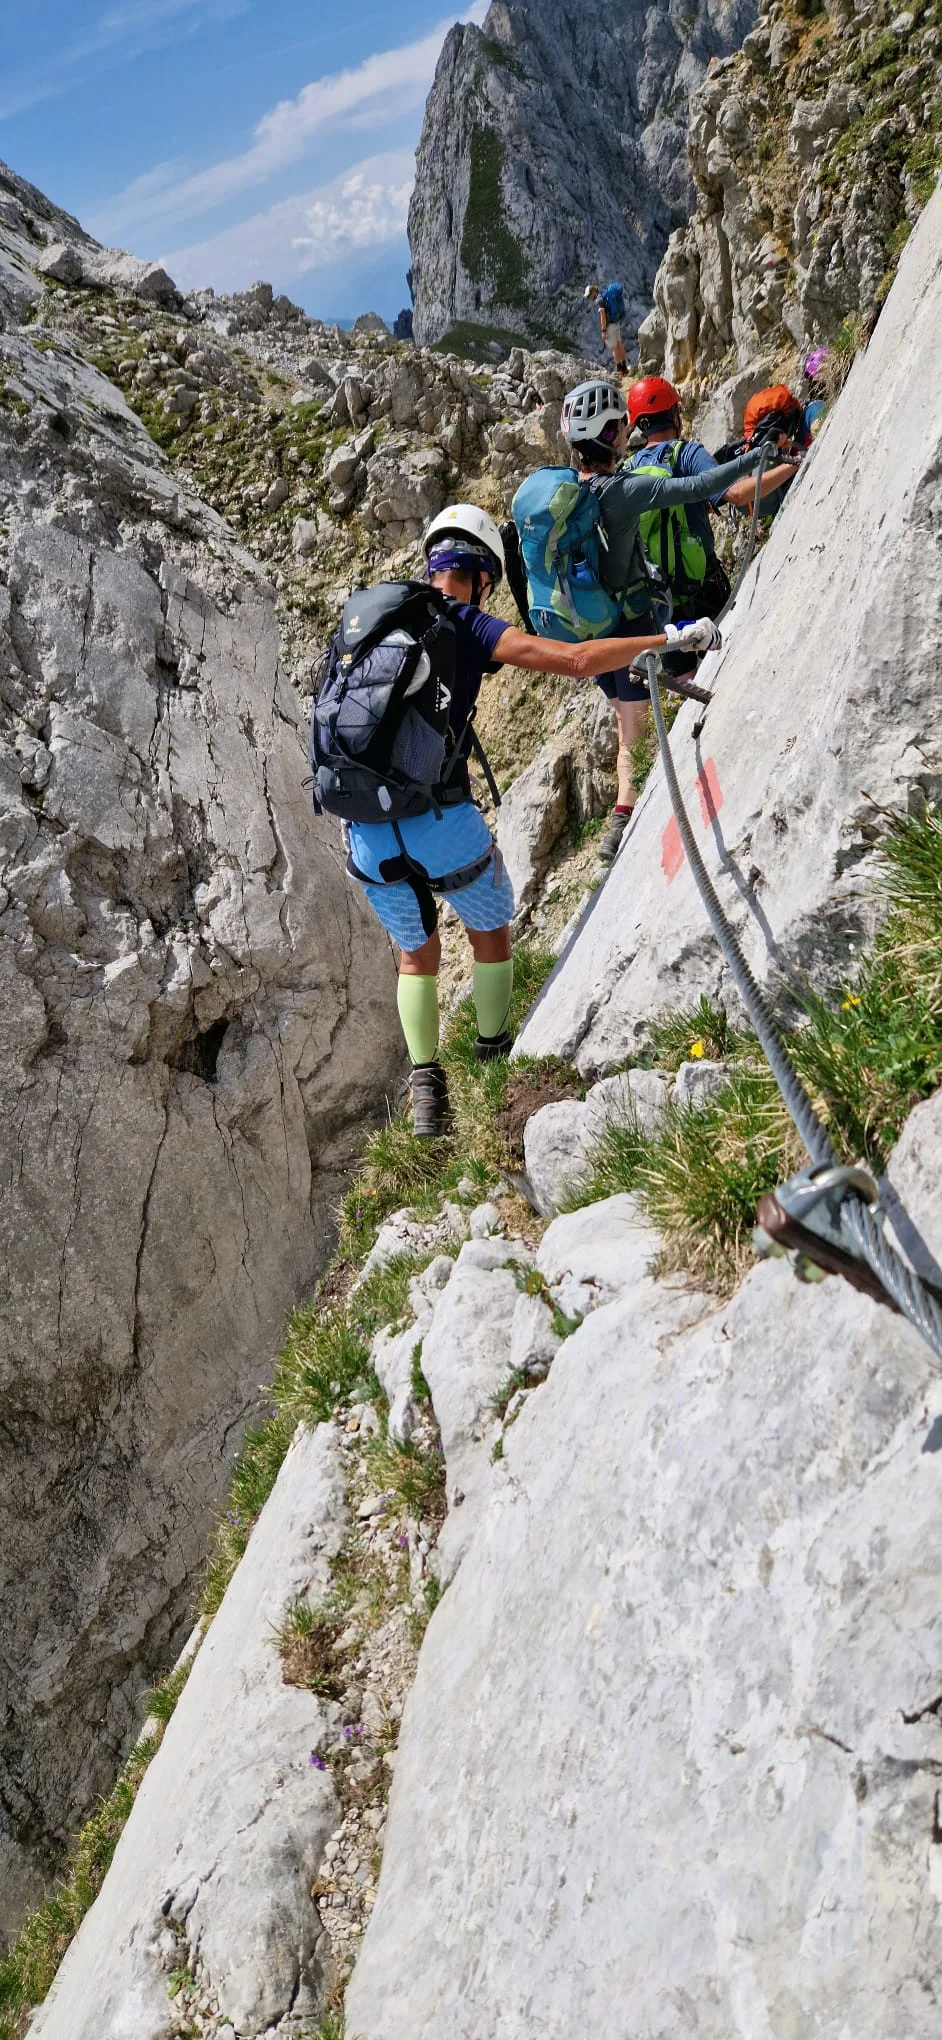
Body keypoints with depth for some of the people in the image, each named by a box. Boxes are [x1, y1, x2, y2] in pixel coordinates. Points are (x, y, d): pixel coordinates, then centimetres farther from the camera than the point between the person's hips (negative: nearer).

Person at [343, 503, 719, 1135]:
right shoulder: (469, 626, -2)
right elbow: (577, 660, -11)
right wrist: (670, 636, -1)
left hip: (367, 833, 4)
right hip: (443, 823, -4)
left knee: (416, 953, 26)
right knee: (491, 930, 25)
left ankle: (426, 1083, 16)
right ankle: (496, 1059, 37)